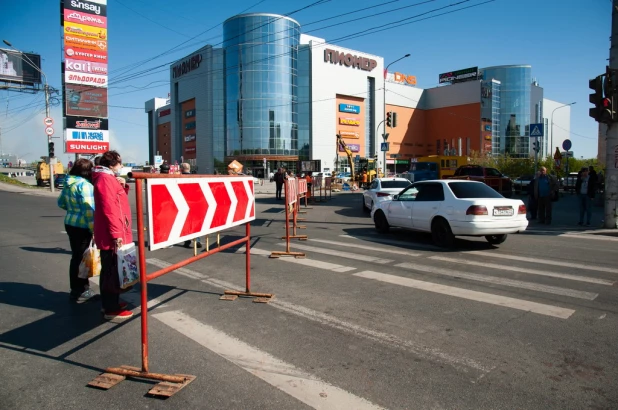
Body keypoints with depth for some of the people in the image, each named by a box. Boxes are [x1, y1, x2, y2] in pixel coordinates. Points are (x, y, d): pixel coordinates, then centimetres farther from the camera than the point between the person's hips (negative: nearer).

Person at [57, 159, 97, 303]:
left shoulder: (68, 183, 9)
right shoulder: (84, 185, -18)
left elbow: (61, 202, 22)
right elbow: (88, 209, -21)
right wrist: (94, 229, -17)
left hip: (70, 223, 9)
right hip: (82, 226, -9)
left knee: (76, 257, 16)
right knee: (81, 258, -1)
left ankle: (77, 289, 27)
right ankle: (79, 292, 8)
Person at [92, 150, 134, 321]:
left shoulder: (109, 178, 16)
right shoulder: (105, 178, -15)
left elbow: (117, 201, 23)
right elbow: (109, 209, -23)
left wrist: (123, 187, 6)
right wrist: (116, 234, -24)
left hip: (111, 234, 10)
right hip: (111, 236, -10)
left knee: (110, 271, 17)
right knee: (112, 272, -4)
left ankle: (110, 303, 28)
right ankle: (111, 310, 3)